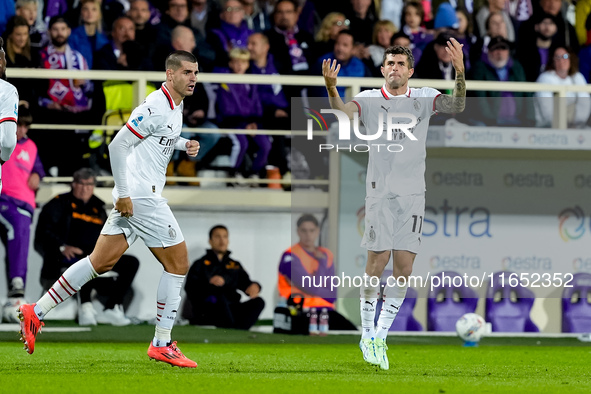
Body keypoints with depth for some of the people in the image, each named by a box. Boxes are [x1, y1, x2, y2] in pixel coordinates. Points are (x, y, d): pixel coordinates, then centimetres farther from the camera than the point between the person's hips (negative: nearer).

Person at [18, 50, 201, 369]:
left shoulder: (176, 107, 14)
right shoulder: (156, 107, -17)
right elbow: (118, 145, -18)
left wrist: (183, 144, 12)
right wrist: (123, 194, -18)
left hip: (132, 196, 10)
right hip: (140, 195, -10)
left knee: (102, 261, 8)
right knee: (178, 262, -3)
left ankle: (36, 312, 7)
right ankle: (162, 344, 3)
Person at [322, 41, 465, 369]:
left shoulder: (424, 98, 7)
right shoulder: (370, 99, 4)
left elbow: (456, 106, -8)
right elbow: (343, 112, -13)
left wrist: (460, 72, -25)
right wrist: (331, 88, -33)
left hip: (413, 194, 2)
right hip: (380, 192, -2)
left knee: (404, 266, -1)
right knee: (378, 259, -8)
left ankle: (381, 336, 10)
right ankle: (367, 334, 7)